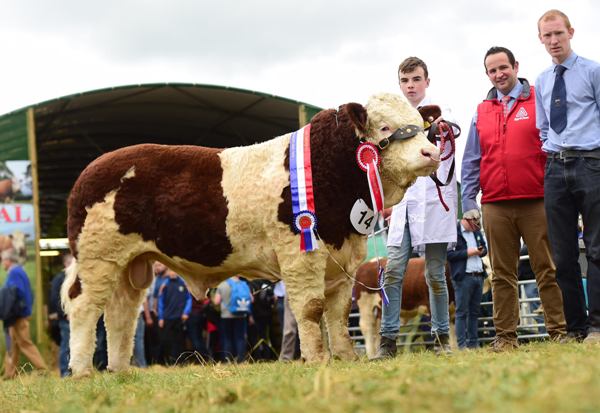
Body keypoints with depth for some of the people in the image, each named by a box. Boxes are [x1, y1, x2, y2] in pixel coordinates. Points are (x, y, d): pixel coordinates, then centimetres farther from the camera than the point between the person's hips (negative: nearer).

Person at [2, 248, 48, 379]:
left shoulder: (14, 273, -14)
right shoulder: (20, 271, 17)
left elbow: (18, 293, -24)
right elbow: (30, 294, 18)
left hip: (19, 316, -10)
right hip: (22, 314, 10)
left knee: (25, 344, -8)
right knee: (13, 345, 12)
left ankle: (43, 369, -10)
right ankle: (10, 374, 15)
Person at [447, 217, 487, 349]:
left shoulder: (477, 232, 17)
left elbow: (485, 247, 29)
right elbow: (448, 254, -14)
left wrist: (482, 251, 6)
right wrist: (467, 253, -17)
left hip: (478, 276, 7)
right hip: (463, 277, -7)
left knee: (474, 312, 10)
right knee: (462, 312, -6)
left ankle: (473, 343, 15)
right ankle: (462, 345, -6)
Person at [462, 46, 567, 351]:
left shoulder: (539, 102, 4)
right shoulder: (482, 112, 14)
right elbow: (471, 163, 14)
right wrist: (468, 203, 7)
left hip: (536, 202, -3)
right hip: (495, 206, 3)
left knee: (547, 269, -2)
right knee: (502, 274, 4)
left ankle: (559, 331, 0)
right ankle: (505, 336, 7)